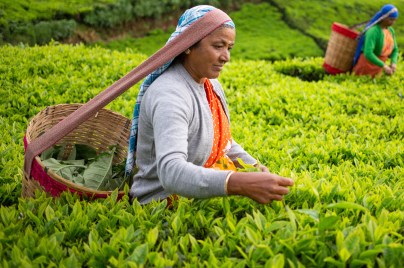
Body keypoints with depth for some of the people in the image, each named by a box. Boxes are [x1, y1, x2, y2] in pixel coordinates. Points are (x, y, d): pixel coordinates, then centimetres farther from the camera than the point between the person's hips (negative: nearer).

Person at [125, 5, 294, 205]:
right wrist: (240, 183, -48)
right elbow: (171, 173, -36)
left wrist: (255, 168, -1)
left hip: (202, 195, 8)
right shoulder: (169, 95, -23)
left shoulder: (210, 83, 4)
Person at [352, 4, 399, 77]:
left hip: (377, 66, 8)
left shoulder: (390, 30, -2)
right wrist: (384, 66, -35)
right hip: (366, 64, -8)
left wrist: (394, 63, -13)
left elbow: (394, 50, 6)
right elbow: (368, 54, -37)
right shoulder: (373, 31, -28)